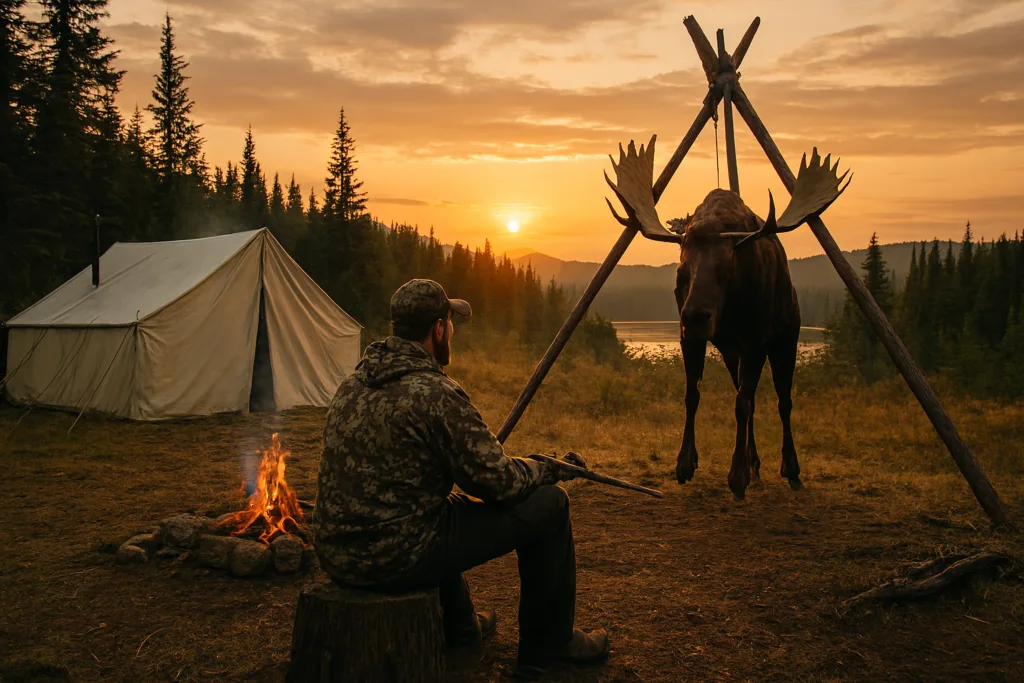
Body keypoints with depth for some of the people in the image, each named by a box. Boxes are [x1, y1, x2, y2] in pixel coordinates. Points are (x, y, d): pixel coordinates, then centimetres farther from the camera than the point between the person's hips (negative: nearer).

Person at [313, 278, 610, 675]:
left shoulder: (354, 383, 7)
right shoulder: (436, 393, -19)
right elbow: (498, 483, -12)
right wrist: (549, 469, 8)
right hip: (399, 559, -8)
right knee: (548, 503, 1)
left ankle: (459, 627, 46)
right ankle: (547, 645, 18)